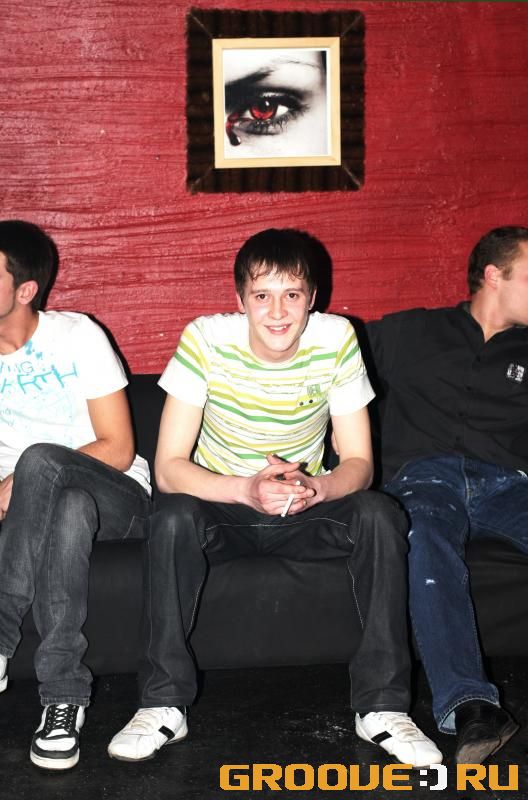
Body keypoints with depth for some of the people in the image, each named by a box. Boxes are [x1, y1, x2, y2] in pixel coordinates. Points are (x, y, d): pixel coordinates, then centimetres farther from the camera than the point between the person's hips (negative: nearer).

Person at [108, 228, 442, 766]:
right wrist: (248, 490, -39)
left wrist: (316, 488, -35)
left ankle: (382, 706, -18)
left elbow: (359, 464, -11)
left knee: (380, 514, -26)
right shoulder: (206, 339, -19)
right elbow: (168, 468, -21)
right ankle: (164, 703, -19)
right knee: (172, 517, -33)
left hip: (306, 508, 1)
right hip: (222, 506, -1)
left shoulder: (336, 340, -15)